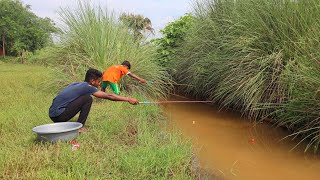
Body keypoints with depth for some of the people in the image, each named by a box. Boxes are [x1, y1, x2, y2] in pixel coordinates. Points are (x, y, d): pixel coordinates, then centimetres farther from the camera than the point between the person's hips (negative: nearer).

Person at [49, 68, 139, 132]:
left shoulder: (78, 84, 13)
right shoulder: (87, 87, -10)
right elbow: (109, 96, -10)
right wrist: (128, 99, -4)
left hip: (53, 114, 8)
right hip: (59, 115, -8)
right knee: (88, 98, -10)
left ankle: (59, 125, 19)